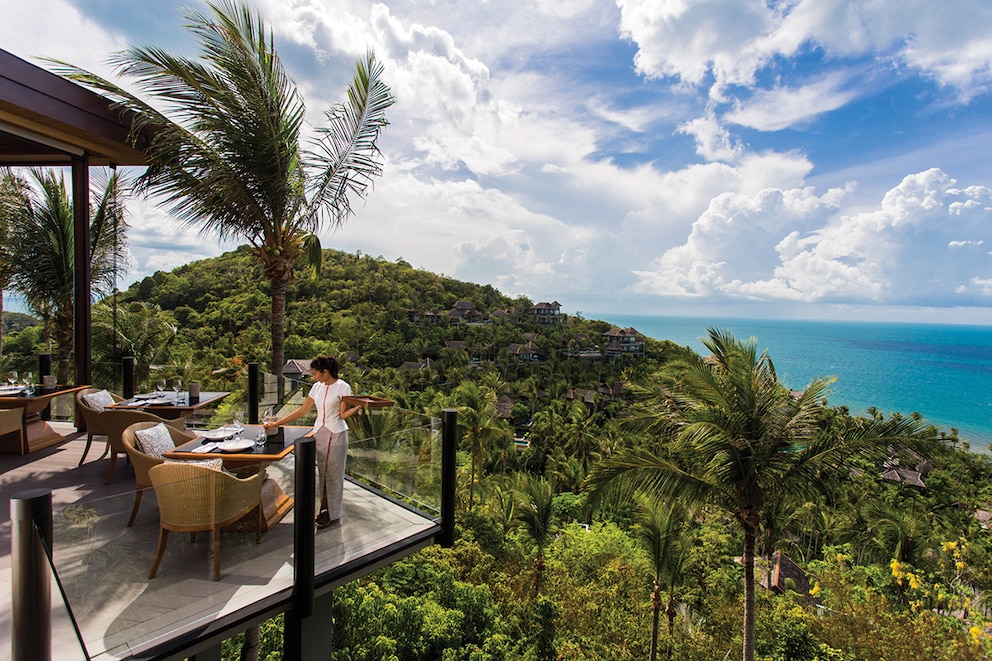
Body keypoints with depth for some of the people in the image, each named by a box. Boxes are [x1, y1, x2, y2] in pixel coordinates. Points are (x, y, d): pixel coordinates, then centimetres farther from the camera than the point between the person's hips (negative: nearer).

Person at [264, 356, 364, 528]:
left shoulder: (343, 387, -12)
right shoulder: (317, 387, 5)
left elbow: (343, 414, -11)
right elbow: (302, 410, 10)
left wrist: (359, 407, -30)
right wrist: (277, 423, 9)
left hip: (336, 435, -6)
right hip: (319, 433, 6)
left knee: (333, 474, 3)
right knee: (322, 473, 12)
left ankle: (333, 514, 17)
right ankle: (324, 509, 25)